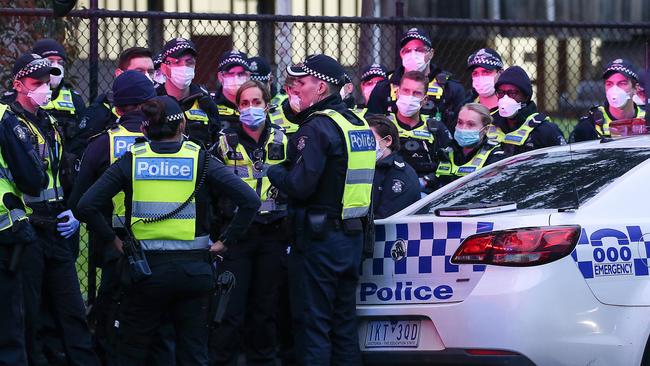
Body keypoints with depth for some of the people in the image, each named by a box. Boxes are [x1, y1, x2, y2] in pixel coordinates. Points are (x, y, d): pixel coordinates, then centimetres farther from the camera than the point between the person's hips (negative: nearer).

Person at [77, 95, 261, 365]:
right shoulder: (200, 160, -2)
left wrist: (113, 240, 1)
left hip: (145, 269, 0)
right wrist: (226, 241, -2)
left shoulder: (132, 160, -1)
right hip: (193, 269, 0)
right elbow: (250, 201, -10)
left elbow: (87, 206, -9)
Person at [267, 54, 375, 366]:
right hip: (352, 236, 9)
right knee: (344, 321, 14)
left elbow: (300, 185, -24)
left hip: (319, 239, -9)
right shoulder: (359, 125, 12)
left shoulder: (317, 128, -16)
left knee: (312, 323, -4)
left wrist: (275, 172, -3)